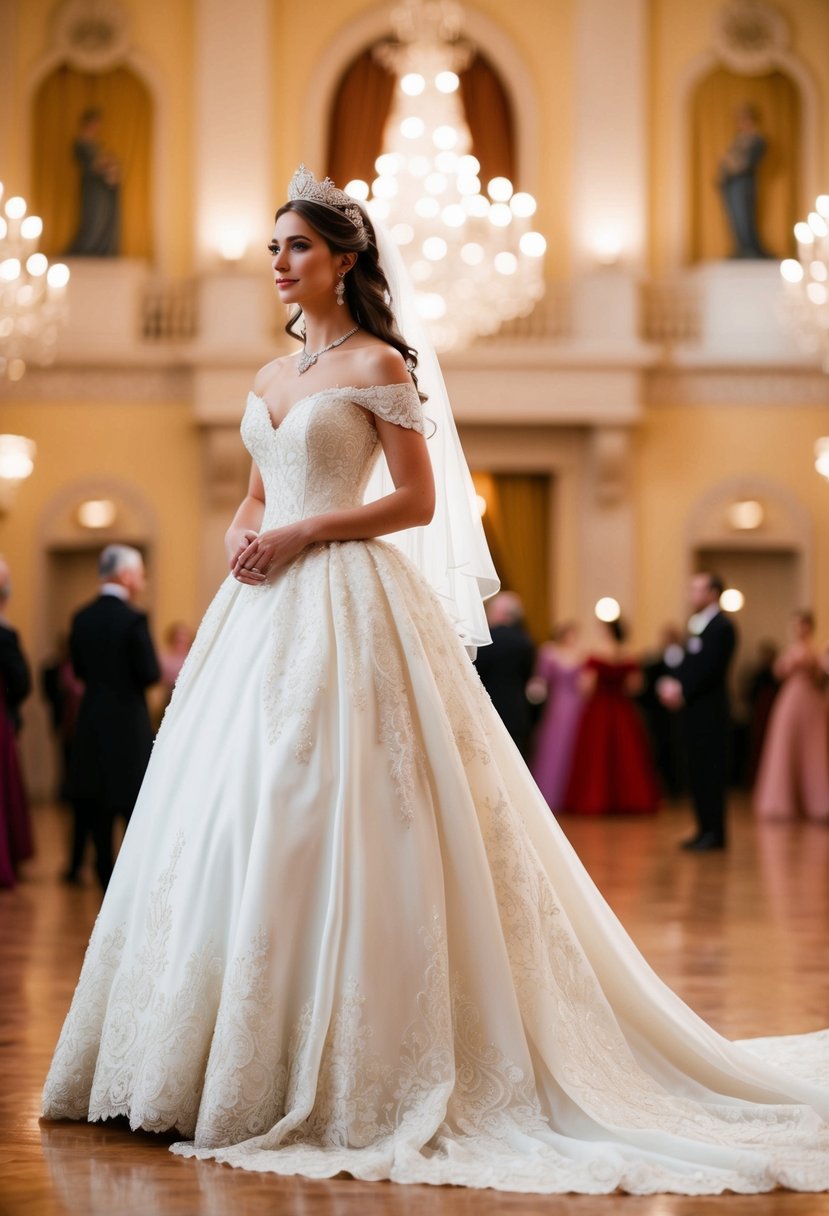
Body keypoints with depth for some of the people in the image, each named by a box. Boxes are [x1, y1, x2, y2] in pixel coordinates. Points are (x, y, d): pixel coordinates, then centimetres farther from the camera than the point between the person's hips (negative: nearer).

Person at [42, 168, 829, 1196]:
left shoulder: (380, 365, -3)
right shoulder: (270, 377, 18)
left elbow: (418, 501, -8)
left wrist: (302, 533, -14)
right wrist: (242, 533, 1)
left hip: (347, 608, -7)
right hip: (265, 611, 8)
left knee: (329, 819, -10)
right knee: (231, 815, 4)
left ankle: (343, 1071, -3)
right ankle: (237, 1061, 11)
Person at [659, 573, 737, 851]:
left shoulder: (721, 627, -11)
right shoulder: (698, 625, 19)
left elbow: (710, 669, -18)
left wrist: (682, 692, -16)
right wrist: (673, 683, 1)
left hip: (709, 711, -9)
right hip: (694, 711, 9)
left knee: (710, 771, -7)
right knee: (697, 773, 10)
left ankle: (715, 832, -4)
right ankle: (705, 830, 15)